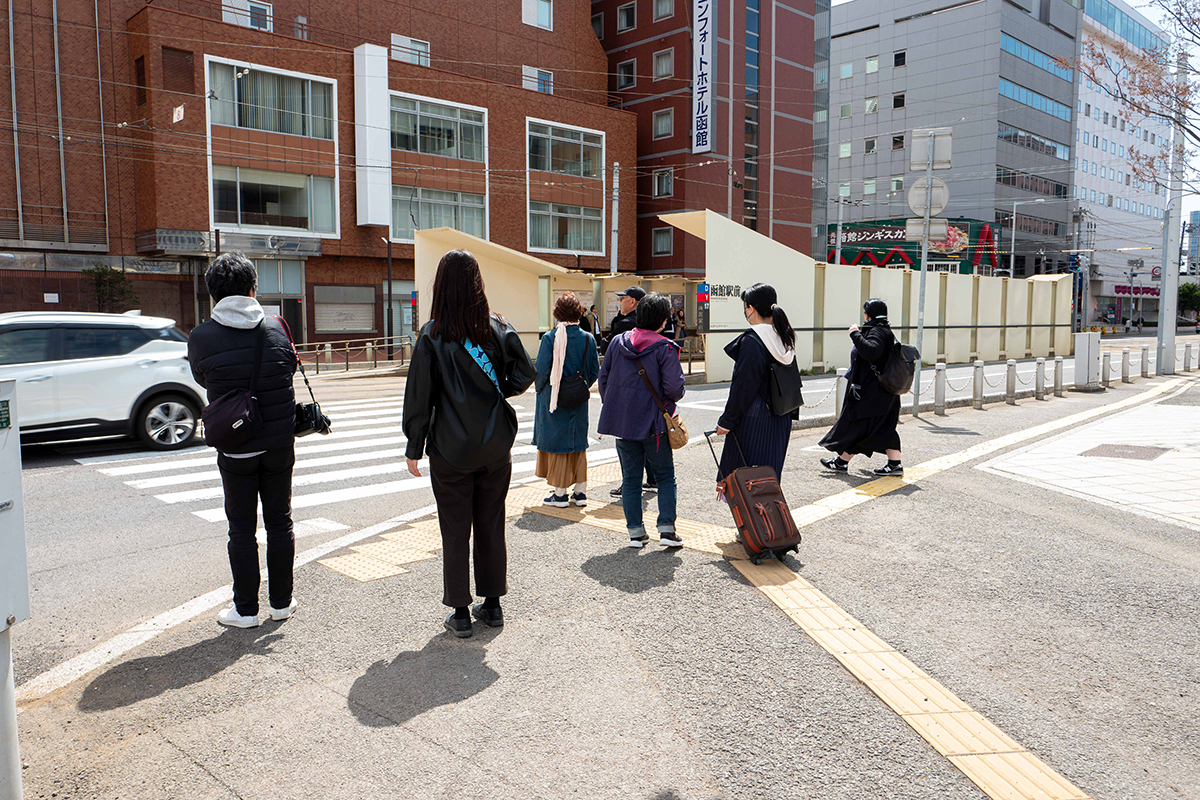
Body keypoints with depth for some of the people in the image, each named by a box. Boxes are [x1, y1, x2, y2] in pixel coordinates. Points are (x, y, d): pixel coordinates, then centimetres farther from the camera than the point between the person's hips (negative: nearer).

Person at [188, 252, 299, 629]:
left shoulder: (201, 337, -8)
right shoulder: (275, 327, -5)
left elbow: (202, 379, 9)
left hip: (235, 449, -1)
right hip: (280, 443, 2)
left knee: (242, 529, 9)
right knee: (279, 522, 13)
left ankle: (246, 609, 16)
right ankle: (282, 602, 22)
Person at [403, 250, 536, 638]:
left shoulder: (432, 335, -9)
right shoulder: (499, 328, -1)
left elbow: (419, 396, -8)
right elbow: (525, 374, -5)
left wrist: (414, 449, -1)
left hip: (451, 449, -3)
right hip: (496, 446, 3)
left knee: (455, 530, 7)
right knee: (491, 524, 14)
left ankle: (460, 613, 13)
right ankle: (492, 605, 23)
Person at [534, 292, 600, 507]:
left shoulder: (550, 338, -14)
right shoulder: (588, 338, -3)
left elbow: (541, 370, -12)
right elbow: (595, 370, 3)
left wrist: (540, 389, 7)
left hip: (554, 400, -4)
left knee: (557, 444, 5)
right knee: (578, 444, 13)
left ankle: (560, 494, 9)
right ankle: (580, 492, 17)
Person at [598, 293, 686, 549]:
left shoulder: (618, 342, 2)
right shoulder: (665, 348, -11)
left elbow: (603, 377, 6)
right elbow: (674, 387, -16)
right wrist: (675, 397, 8)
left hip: (622, 421, 4)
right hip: (653, 423, -4)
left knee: (630, 478, 12)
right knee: (665, 476, 11)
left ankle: (635, 532, 13)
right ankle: (667, 529, 4)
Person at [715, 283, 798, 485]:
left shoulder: (752, 341, -18)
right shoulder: (785, 338, 7)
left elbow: (743, 386, -17)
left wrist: (727, 420, -11)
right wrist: (791, 411, 21)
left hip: (753, 421, -8)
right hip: (781, 419, 8)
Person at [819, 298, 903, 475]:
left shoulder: (876, 331, -16)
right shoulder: (886, 331, 14)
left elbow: (871, 351, -35)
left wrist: (856, 334, -25)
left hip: (871, 391, -10)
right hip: (885, 389, 10)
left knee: (858, 424, 0)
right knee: (885, 426, 10)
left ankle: (842, 461, 10)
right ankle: (895, 463, 8)